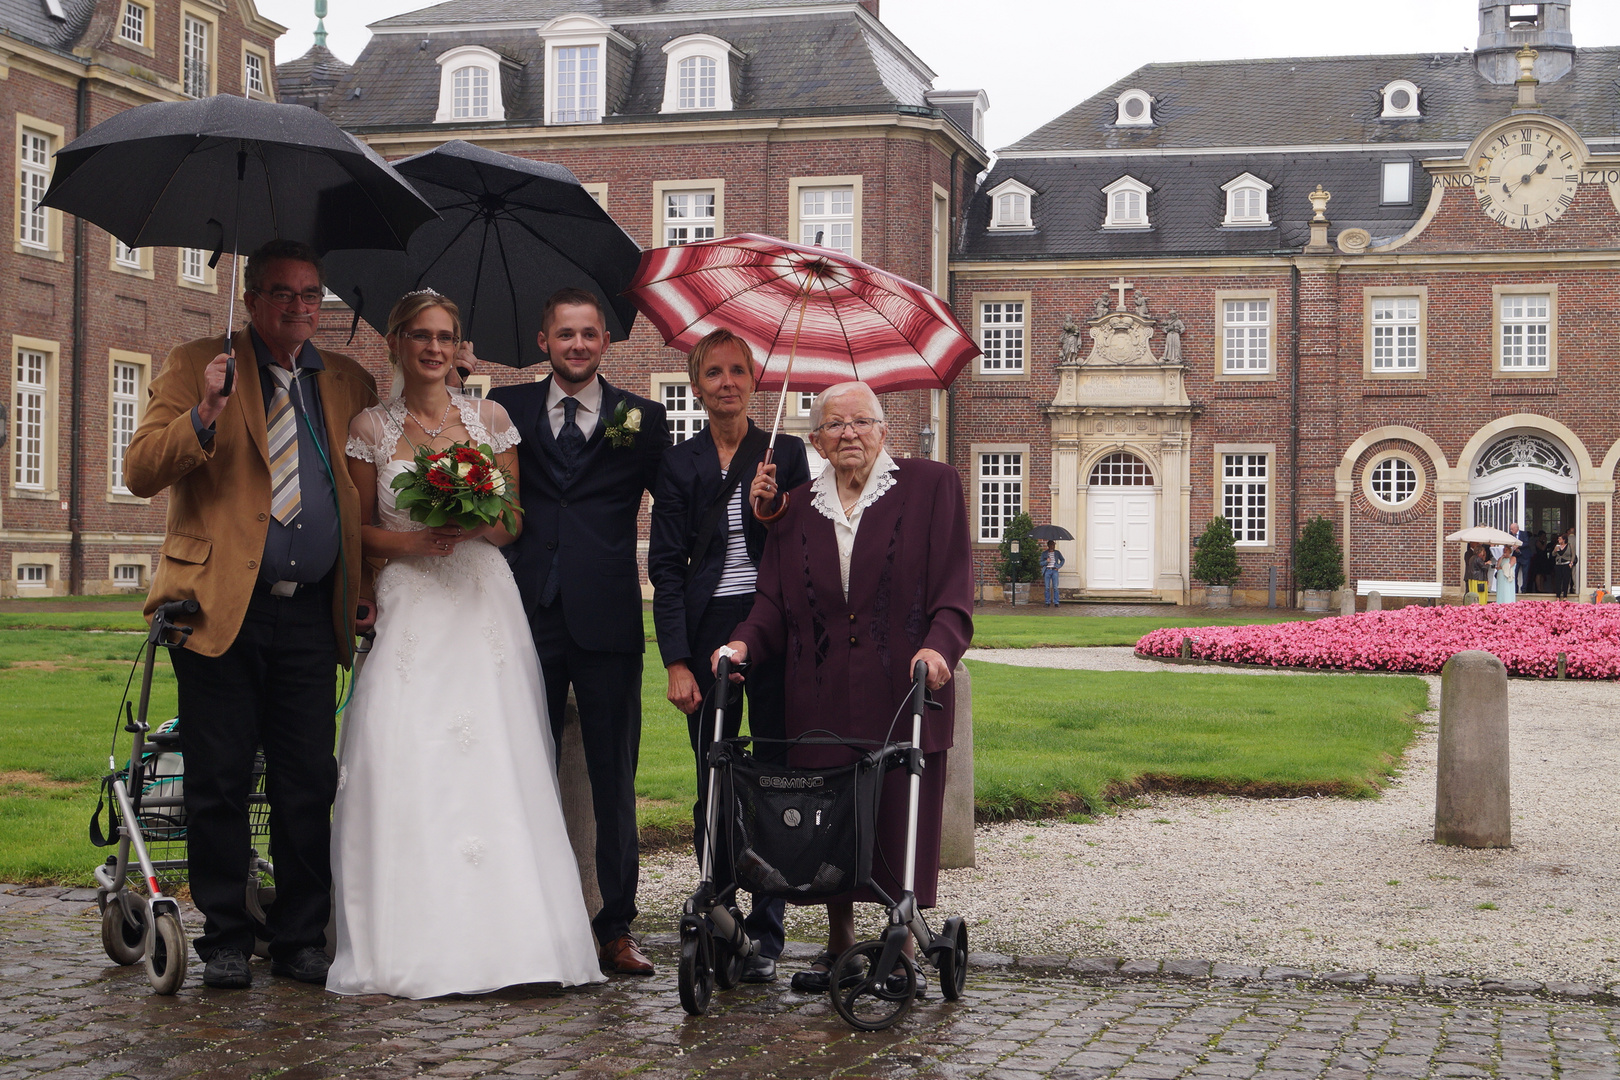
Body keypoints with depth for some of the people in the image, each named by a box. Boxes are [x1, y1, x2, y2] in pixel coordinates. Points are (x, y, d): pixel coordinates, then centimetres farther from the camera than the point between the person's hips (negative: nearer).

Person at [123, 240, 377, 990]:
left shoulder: (350, 385, 14)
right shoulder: (196, 367, 6)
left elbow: (366, 501, 20)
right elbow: (141, 471, -5)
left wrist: (367, 594, 9)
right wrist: (203, 416, -21)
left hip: (311, 612, 3)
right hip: (221, 606, -2)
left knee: (309, 785, 4)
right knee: (219, 784, 1)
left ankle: (300, 940, 14)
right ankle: (225, 941, 13)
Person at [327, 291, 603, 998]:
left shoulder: (489, 419, 10)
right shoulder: (371, 428, 8)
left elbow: (516, 521, 12)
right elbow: (361, 529, 9)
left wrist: (477, 526, -9)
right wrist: (413, 541, -9)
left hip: (483, 605, 1)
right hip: (408, 609, -1)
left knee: (495, 762, -7)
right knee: (403, 760, -11)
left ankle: (498, 933, -1)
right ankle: (409, 944, -7)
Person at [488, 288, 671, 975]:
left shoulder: (641, 419, 9)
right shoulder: (507, 408, 11)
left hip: (608, 622, -1)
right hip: (530, 617, 1)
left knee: (614, 779, 4)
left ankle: (615, 926, 11)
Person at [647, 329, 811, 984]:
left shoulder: (787, 455, 6)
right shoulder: (679, 464, 7)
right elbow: (666, 568, 3)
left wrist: (772, 509, -15)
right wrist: (677, 661, -5)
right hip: (708, 634, 1)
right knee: (714, 789, 2)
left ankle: (765, 934, 6)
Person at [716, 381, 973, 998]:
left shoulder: (932, 486, 4)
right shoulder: (796, 508, 13)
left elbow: (953, 588, -3)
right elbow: (774, 600, 11)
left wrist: (939, 646, -20)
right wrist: (745, 642, -8)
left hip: (904, 692, -3)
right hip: (822, 702, 3)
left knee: (903, 826, 0)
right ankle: (839, 945, 23)